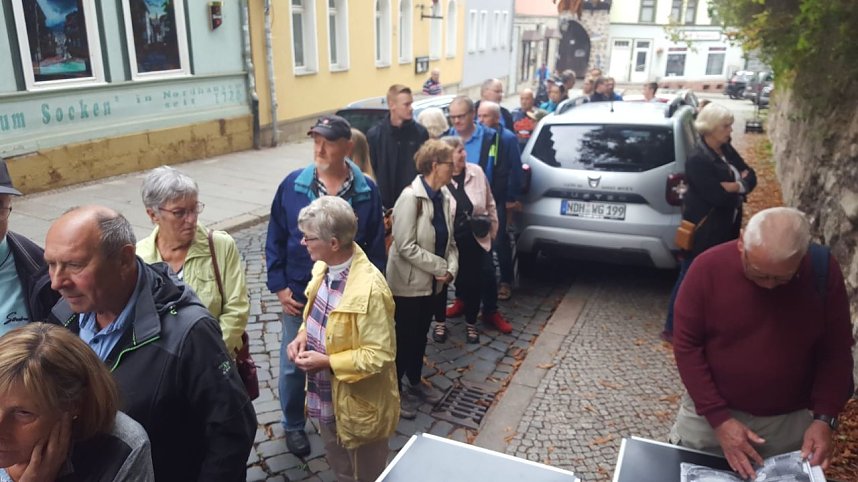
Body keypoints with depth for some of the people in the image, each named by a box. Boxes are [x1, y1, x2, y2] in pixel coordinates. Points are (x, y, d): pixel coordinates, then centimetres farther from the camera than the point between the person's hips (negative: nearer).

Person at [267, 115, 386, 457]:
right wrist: (279, 286, -5)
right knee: (293, 366, 13)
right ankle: (293, 424, 38)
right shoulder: (292, 185, -8)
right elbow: (275, 240, -1)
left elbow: (376, 247, -1)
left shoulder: (367, 191, -8)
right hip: (299, 295, 0)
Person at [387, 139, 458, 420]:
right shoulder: (410, 198, -22)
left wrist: (451, 268, -10)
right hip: (409, 282, -7)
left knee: (421, 335, 21)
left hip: (433, 282, 7)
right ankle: (395, 390, 26)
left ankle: (415, 382, 40)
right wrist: (441, 267, -20)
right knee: (404, 337, 7)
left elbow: (449, 240, 7)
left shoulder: (445, 197, 1)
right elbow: (406, 246, -25)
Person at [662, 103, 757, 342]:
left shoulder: (726, 150, 6)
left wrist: (736, 185, -17)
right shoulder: (698, 159, -22)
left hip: (724, 229, 9)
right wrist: (740, 186, -7)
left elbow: (750, 176, 4)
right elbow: (718, 197, -26)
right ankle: (672, 328, 13)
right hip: (704, 231, -9)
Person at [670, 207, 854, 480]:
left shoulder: (823, 270, -13)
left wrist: (824, 418, -14)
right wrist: (718, 418, -17)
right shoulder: (709, 268, -18)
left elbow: (836, 352, -4)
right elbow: (687, 346, -13)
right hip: (710, 412, 0)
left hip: (791, 421, 1)